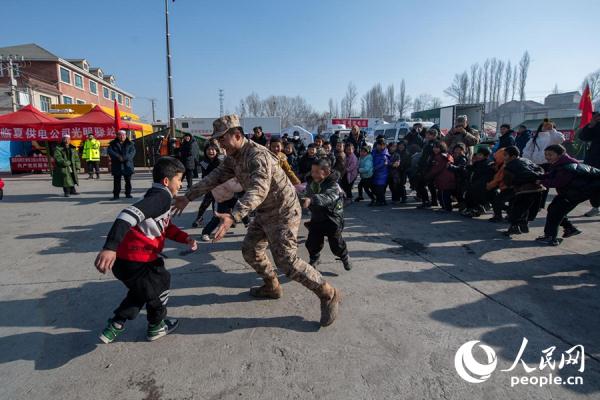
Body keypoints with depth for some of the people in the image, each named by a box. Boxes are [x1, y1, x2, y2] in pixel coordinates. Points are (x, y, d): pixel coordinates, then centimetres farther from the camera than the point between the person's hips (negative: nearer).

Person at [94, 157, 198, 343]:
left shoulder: (157, 196, 15)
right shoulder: (162, 197, -18)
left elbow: (166, 227, 22)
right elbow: (129, 215, -33)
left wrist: (185, 238, 8)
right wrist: (110, 248, -42)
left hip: (123, 259, 9)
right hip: (136, 261, -9)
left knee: (142, 289, 31)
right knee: (160, 282, 17)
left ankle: (114, 326, 37)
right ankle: (156, 326, 36)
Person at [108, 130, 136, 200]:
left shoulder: (130, 144, 7)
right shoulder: (113, 144, 8)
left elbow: (133, 152, -6)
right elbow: (110, 151, -4)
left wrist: (125, 158, -19)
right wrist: (118, 157, -18)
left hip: (127, 165, 0)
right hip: (117, 165, 0)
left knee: (128, 180, 5)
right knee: (116, 181, 1)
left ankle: (128, 193, 16)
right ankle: (116, 195, 7)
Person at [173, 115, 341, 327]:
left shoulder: (258, 155, -28)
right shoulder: (233, 157, 3)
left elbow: (258, 190, -42)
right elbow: (214, 177, 7)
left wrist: (233, 217, -53)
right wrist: (188, 196, 2)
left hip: (283, 213, -9)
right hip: (265, 213, 9)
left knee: (286, 261, -13)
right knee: (250, 250, 15)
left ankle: (329, 294, 2)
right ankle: (272, 287, 36)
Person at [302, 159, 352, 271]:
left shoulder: (333, 185, -21)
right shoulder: (310, 182, -1)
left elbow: (327, 197, -42)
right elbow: (307, 195, 14)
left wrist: (311, 199, -56)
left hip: (332, 218, -5)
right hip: (316, 217, 5)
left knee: (336, 244, 5)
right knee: (312, 242, 5)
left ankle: (345, 257, 36)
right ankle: (315, 259, 35)